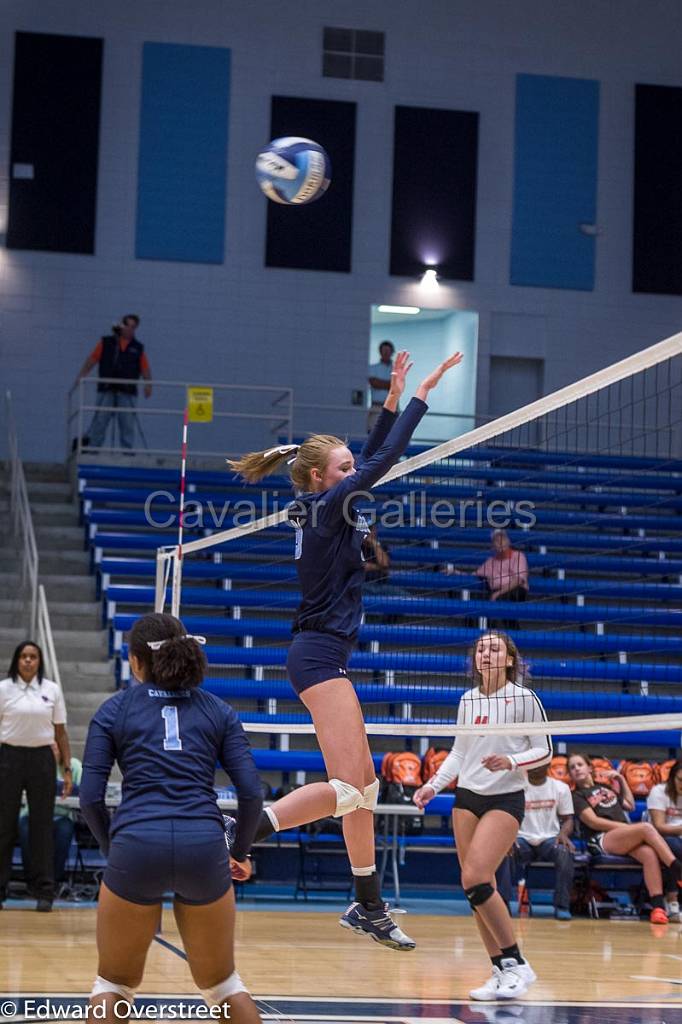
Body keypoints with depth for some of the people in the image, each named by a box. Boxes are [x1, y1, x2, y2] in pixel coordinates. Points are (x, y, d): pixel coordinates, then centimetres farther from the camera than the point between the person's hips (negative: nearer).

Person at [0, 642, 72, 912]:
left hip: (42, 758, 1)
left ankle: (43, 891, 8)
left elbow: (61, 732, 8)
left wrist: (67, 769, 4)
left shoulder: (52, 690, 5)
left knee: (42, 825, 2)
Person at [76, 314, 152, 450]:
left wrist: (148, 384, -8)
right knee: (100, 420, -4)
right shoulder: (106, 343, 9)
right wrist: (81, 377, -3)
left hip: (128, 393, 1)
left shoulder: (138, 348, 13)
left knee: (127, 424, -1)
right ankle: (91, 448, -3)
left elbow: (145, 368, 9)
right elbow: (91, 360, 6)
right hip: (107, 390, -1)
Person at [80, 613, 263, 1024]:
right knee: (222, 984, 20)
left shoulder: (114, 709, 11)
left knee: (113, 985, 18)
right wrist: (240, 853, 21)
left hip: (136, 847, -1)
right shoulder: (218, 711, 15)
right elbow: (252, 793, 6)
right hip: (204, 847, 2)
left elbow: (91, 797, 3)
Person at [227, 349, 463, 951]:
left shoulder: (323, 508, 12)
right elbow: (384, 461, -14)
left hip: (323, 656, 10)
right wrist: (422, 394, -8)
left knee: (364, 783, 12)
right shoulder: (327, 507, -11)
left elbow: (372, 458, 24)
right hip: (321, 656, -10)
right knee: (347, 787, -17)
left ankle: (369, 907, 15)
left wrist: (393, 400, 18)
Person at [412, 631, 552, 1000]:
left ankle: (516, 964, -10)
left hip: (506, 799, -6)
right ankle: (501, 971, 5)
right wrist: (434, 785, 5)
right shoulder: (467, 700, 9)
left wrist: (511, 761, -19)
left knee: (475, 879, -19)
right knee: (478, 888, 0)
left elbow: (544, 751, -3)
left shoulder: (524, 698, -6)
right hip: (467, 797, 6)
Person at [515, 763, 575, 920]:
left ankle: (562, 906, -29)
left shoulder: (560, 788, 7)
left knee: (565, 852, -34)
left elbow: (568, 819, 9)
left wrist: (563, 834, -15)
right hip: (523, 839, 0)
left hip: (549, 839, 0)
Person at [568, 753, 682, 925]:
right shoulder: (577, 796, 9)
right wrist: (627, 827, -11)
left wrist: (621, 780, 27)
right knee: (646, 828, -31)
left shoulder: (606, 787, 28)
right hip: (602, 841, -5)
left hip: (627, 840, 5)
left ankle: (658, 906, -40)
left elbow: (630, 806, 32)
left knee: (650, 853, -30)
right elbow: (594, 822, -5)